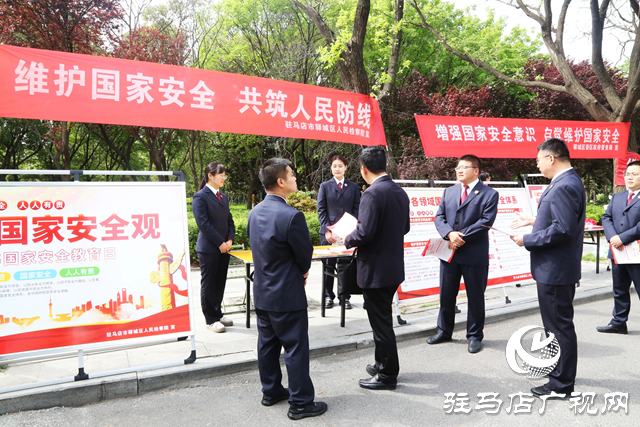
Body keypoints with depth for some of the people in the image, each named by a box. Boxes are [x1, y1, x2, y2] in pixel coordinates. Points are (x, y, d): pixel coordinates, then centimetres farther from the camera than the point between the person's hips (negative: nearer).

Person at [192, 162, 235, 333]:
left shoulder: (223, 197, 14)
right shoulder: (200, 197, -9)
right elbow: (203, 223, -15)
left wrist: (230, 239, -1)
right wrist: (220, 243, -15)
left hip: (224, 247, 7)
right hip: (208, 248, -7)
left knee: (220, 283, 13)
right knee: (208, 284, 3)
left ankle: (217, 313, 27)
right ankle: (210, 320, 12)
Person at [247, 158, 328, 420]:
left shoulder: (255, 213, 2)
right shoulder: (291, 216, -23)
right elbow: (306, 256, -14)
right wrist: (302, 271, 9)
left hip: (262, 293, 8)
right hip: (287, 296, -8)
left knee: (267, 344, 19)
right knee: (296, 349, 4)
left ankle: (271, 391, 34)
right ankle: (300, 404, 14)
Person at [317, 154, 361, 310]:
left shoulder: (353, 186, 10)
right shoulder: (325, 186, 7)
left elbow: (357, 209, 7)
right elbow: (321, 210, 2)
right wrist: (327, 230, -9)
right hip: (329, 233, -1)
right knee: (328, 265, 5)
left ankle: (345, 297, 15)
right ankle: (328, 296, 17)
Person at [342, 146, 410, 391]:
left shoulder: (372, 194, -21)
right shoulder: (400, 192, 6)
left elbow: (365, 234, -26)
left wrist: (347, 240, -7)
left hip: (375, 270, -9)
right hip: (394, 267, 9)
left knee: (381, 323, 4)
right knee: (382, 320, 22)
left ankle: (387, 376, 18)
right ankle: (383, 364, 37)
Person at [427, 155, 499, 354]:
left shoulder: (489, 194, -2)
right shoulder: (449, 192, 12)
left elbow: (486, 221, -13)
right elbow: (439, 217, 5)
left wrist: (461, 237, -18)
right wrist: (450, 234, -15)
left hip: (475, 254, -4)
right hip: (449, 252, 5)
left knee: (475, 297, 7)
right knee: (446, 294, 13)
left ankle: (475, 336, 22)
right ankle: (444, 331, 29)